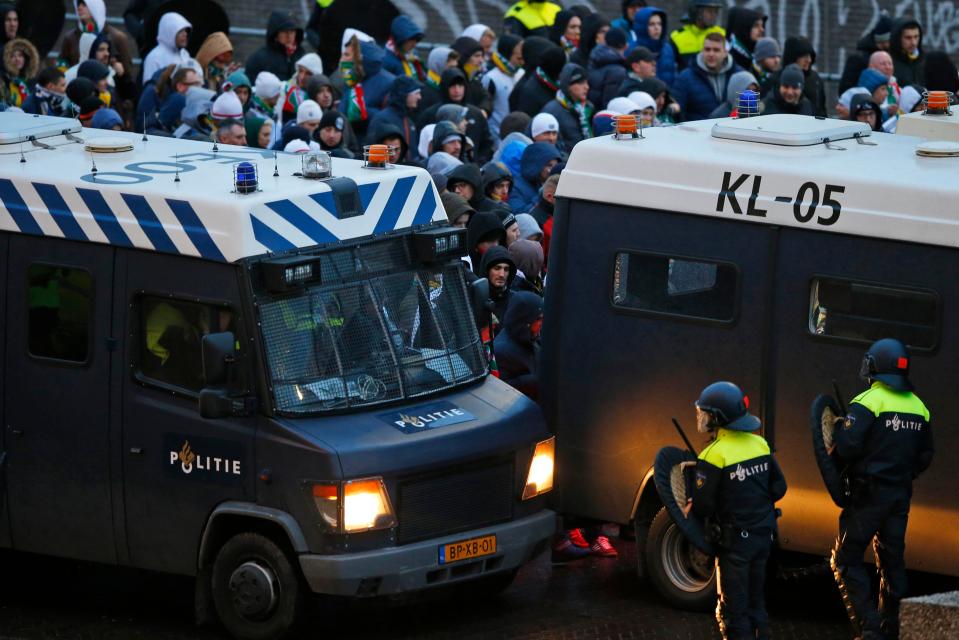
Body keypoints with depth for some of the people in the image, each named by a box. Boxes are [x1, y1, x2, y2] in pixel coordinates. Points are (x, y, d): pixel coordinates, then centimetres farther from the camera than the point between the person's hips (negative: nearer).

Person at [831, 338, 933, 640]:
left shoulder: (868, 401, -13)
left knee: (846, 560, 0)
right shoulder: (918, 406, 9)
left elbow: (846, 448, -21)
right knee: (892, 561, 14)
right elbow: (925, 456, 16)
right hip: (900, 496, 7)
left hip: (868, 493, -6)